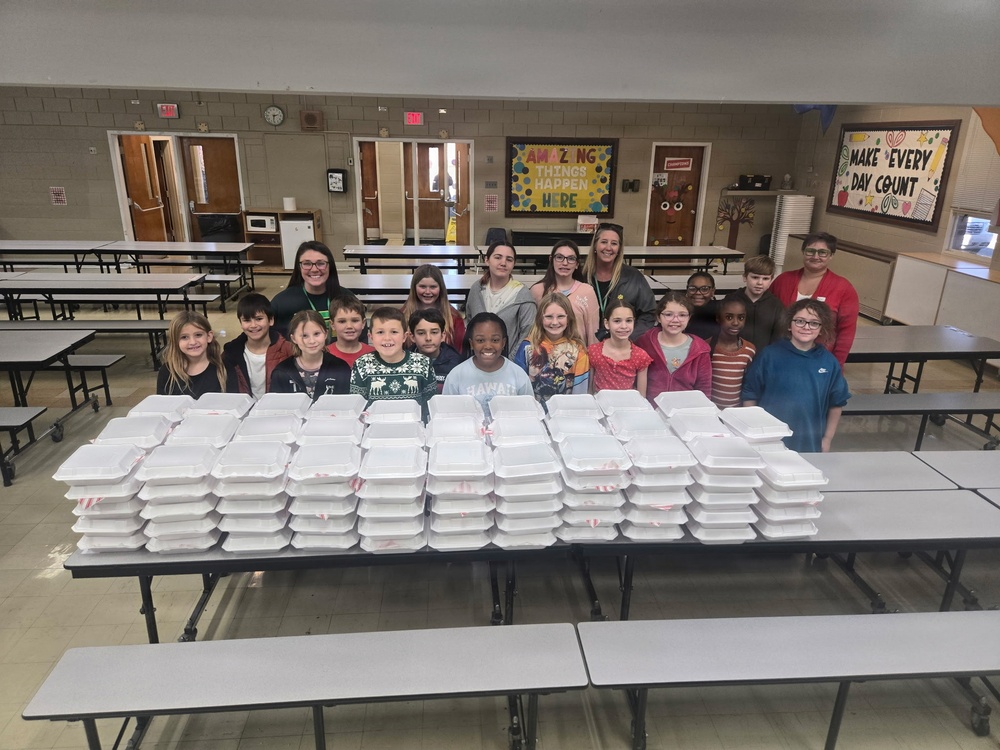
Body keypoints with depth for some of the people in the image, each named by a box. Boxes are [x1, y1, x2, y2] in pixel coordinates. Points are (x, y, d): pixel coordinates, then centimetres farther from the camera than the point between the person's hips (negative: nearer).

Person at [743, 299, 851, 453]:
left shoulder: (829, 362, -2)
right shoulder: (770, 355, -9)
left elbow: (836, 403, 8)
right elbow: (750, 395, -4)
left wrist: (827, 439, 7)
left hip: (810, 446, 2)